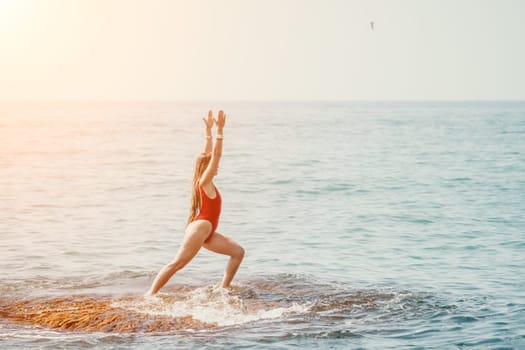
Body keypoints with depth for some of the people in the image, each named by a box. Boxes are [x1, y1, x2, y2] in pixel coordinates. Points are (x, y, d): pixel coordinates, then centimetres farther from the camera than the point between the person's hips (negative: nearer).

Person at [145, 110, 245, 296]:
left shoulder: (205, 182, 13)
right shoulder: (205, 181, -9)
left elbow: (208, 154, 18)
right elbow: (215, 156, -18)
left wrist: (209, 130, 19)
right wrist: (219, 131, -20)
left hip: (207, 232, 10)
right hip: (200, 227, -10)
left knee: (238, 252, 7)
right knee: (177, 263, -12)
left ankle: (224, 288, 6)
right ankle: (151, 293, -12)